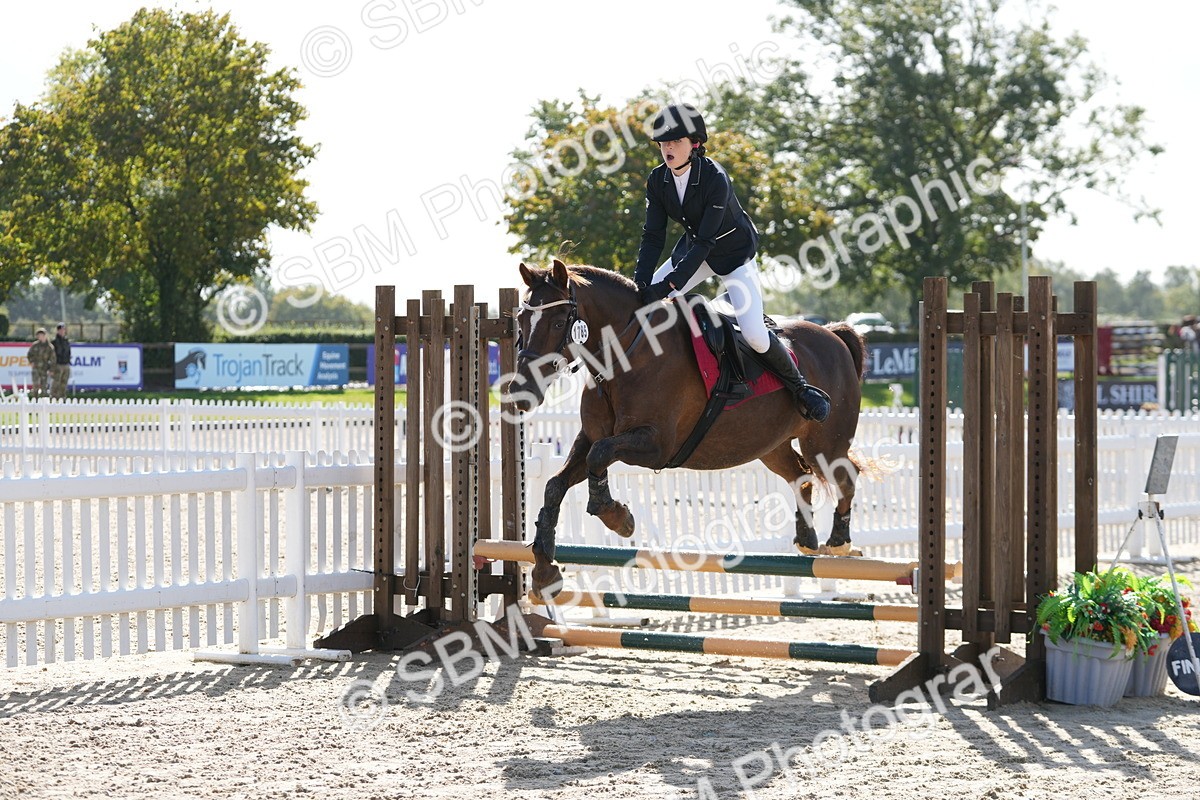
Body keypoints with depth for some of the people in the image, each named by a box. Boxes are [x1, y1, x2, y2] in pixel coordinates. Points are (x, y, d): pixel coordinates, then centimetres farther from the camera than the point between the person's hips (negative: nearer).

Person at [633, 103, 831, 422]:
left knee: (753, 332, -19)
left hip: (735, 254, -6)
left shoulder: (715, 178, -30)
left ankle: (799, 386, 4)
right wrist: (641, 283, -27)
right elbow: (653, 236, -12)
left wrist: (668, 285, -39)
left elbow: (705, 241, -33)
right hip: (693, 249, 6)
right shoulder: (658, 180, -13)